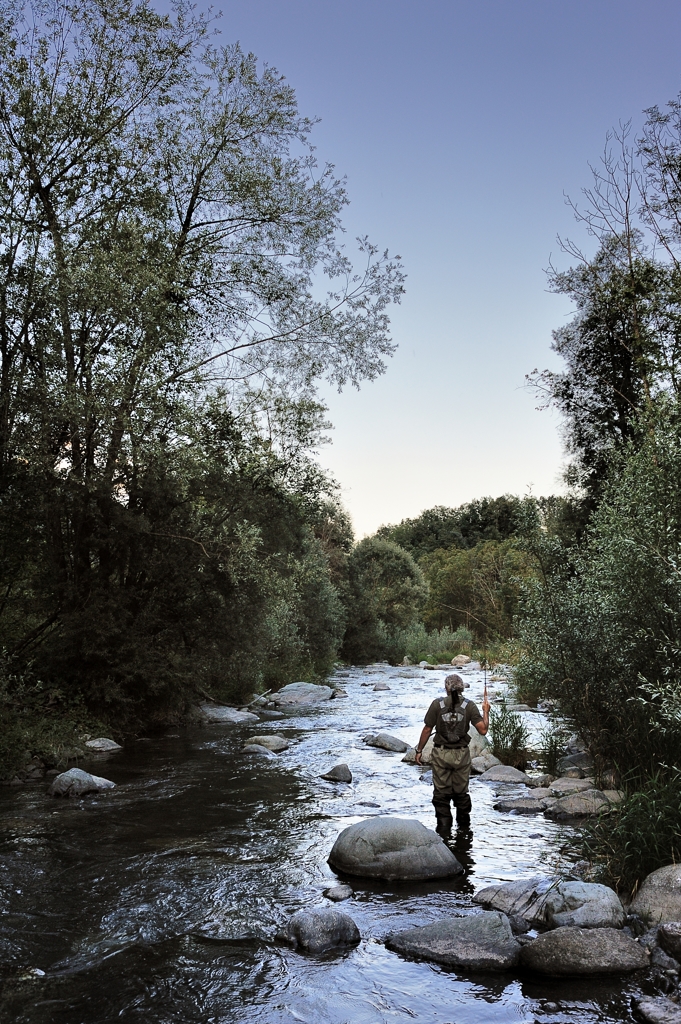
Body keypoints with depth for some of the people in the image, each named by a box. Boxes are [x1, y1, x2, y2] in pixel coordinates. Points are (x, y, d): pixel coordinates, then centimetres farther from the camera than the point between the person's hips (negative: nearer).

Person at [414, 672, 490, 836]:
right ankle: (464, 825, 28)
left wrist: (419, 750, 6)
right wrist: (486, 711, 8)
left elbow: (427, 730, -6)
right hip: (461, 754, 2)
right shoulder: (469, 705, -6)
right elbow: (483, 730, -8)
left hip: (441, 754, -1)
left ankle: (444, 827, 8)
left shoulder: (437, 704, -9)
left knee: (441, 793, 7)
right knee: (461, 792, 16)